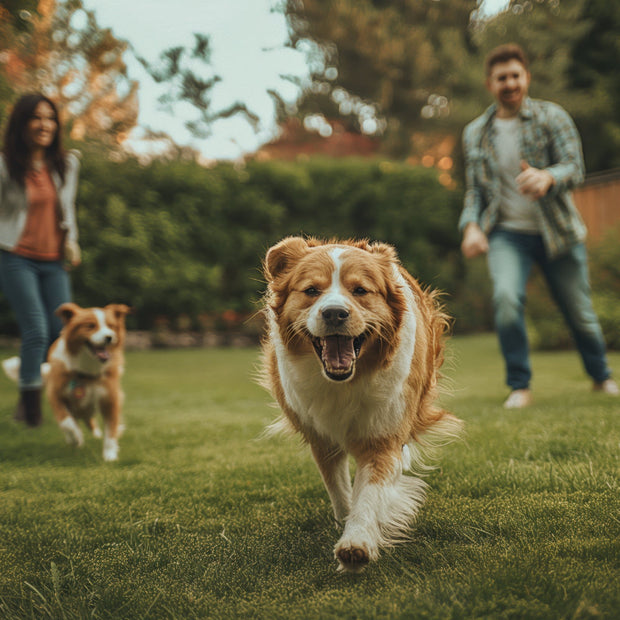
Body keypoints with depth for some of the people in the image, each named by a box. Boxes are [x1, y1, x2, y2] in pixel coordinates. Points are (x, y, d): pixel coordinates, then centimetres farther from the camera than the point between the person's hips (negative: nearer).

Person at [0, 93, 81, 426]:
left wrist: (71, 241, 9)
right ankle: (30, 402, 4)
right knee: (36, 330, -13)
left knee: (63, 331, -1)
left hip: (54, 261, 4)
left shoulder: (66, 163, 6)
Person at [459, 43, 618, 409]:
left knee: (580, 311, 7)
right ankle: (520, 386, -10)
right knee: (506, 297, -26)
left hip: (558, 231, -1)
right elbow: (474, 190, 10)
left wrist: (546, 178, -38)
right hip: (507, 233, 1)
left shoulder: (552, 117, -3)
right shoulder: (475, 133, 6)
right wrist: (471, 226, -10)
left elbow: (575, 168, -15)